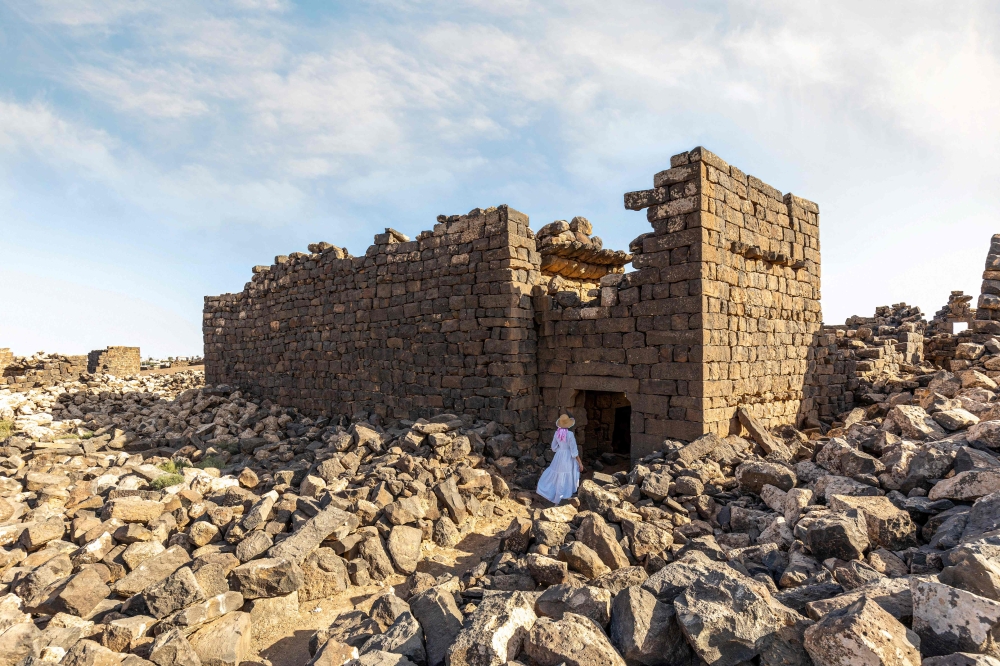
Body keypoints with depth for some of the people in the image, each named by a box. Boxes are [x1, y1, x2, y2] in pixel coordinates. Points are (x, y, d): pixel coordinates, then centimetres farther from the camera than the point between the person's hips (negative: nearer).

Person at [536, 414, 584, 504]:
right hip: (568, 458, -5)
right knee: (566, 479, 9)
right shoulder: (570, 434, -23)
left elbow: (554, 447, 5)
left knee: (556, 475, 24)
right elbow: (574, 451, -19)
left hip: (559, 456, 5)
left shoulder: (557, 433, -6)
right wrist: (580, 463, -10)